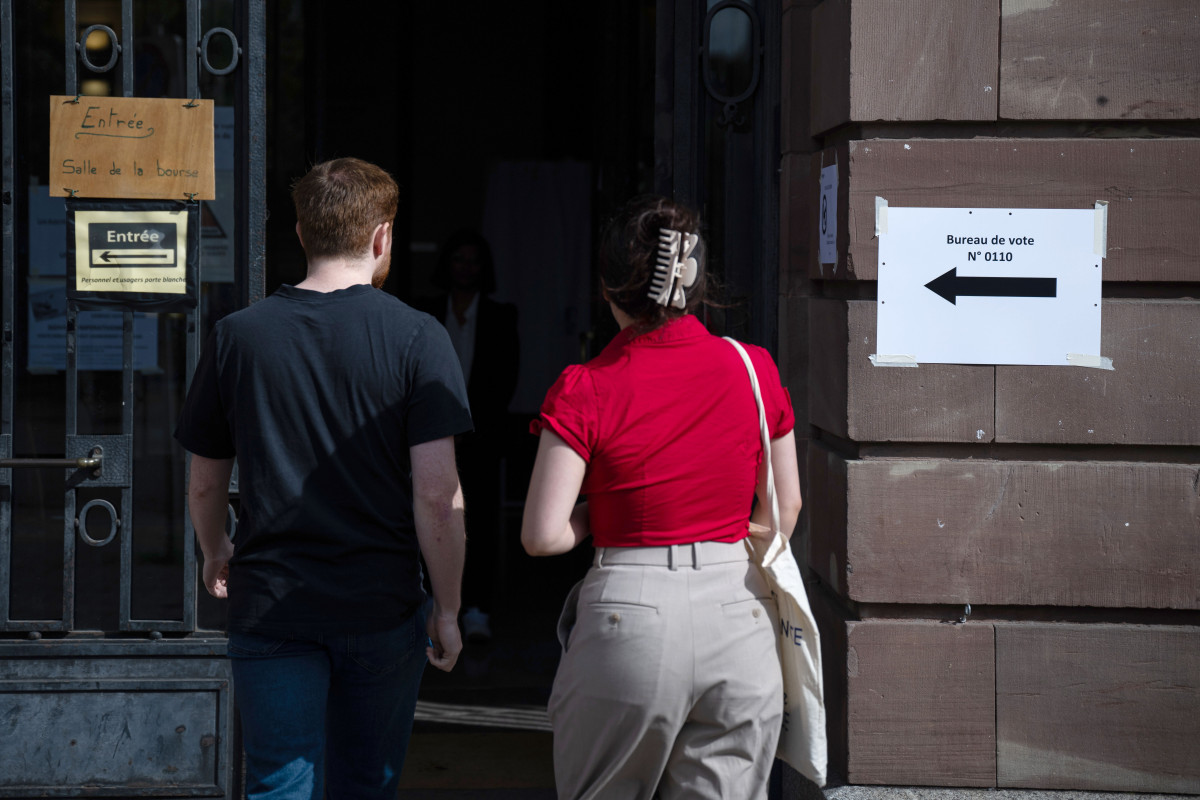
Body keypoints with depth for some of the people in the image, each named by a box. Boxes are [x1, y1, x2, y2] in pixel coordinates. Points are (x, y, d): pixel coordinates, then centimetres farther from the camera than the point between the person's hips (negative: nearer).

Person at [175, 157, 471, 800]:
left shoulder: (236, 336, 0)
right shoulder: (416, 338, -8)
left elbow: (204, 484, 9)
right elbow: (437, 493, -12)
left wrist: (215, 554, 29)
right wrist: (447, 608, -1)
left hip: (270, 608, 1)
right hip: (383, 606, -1)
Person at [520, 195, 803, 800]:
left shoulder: (585, 391, -9)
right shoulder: (753, 370, 0)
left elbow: (542, 536, -11)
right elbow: (784, 508, 10)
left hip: (628, 617, -2)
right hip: (738, 614, 3)